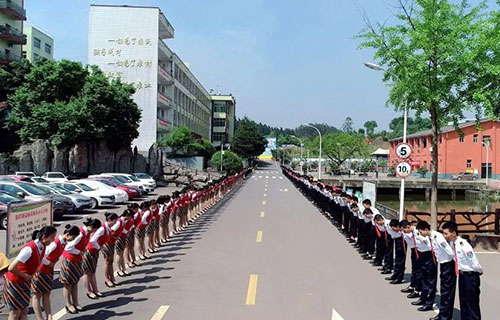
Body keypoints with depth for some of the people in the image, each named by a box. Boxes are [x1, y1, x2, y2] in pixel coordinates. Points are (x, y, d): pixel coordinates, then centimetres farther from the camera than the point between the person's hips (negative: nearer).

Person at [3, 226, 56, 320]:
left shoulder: (42, 247, -6)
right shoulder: (30, 249, -30)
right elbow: (12, 268, -31)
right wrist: (24, 276, -18)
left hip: (25, 282, 7)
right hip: (15, 282, -7)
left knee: (24, 311, 10)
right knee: (15, 312, 3)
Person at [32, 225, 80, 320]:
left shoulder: (64, 242, -4)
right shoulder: (55, 243, -30)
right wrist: (49, 263, -16)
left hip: (49, 271, 8)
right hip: (40, 271, -8)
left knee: (46, 294, 11)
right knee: (37, 295, 5)